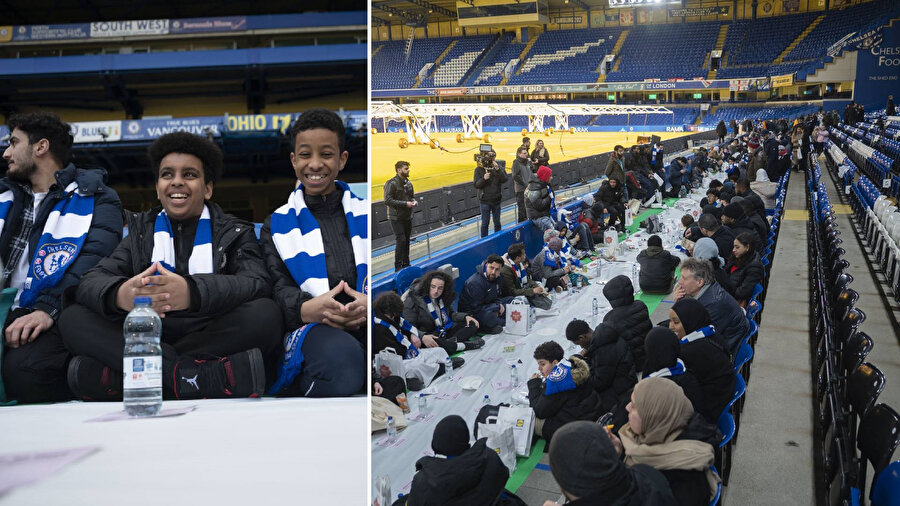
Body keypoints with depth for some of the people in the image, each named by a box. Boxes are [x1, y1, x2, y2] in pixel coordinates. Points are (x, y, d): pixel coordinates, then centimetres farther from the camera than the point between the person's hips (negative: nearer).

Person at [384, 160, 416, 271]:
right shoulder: (391, 183, -14)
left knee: (407, 241, 12)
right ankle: (398, 267, -2)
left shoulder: (408, 183, 11)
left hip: (408, 217, 7)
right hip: (397, 218, -7)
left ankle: (406, 264, 23)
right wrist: (405, 203, -22)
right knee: (401, 240, -10)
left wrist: (414, 201, 0)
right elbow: (388, 200, -20)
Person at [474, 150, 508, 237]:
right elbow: (476, 185, -7)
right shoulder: (479, 169, -3)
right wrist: (484, 179, -25)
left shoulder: (498, 167, 2)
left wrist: (498, 169, -22)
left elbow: (504, 179, -11)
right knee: (485, 223, 1)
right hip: (485, 200, -2)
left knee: (497, 222, 12)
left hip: (496, 199, 2)